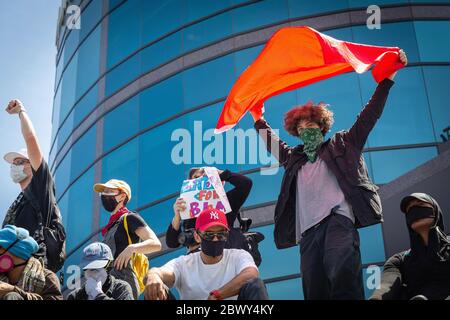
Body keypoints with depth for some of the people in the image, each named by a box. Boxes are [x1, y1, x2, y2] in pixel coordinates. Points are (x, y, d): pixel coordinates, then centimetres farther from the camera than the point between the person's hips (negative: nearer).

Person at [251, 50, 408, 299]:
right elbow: (272, 143, 48)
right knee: (314, 291, -10)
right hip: (307, 228, 4)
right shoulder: (293, 158, 31)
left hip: (337, 217, -4)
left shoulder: (341, 145, 21)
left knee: (342, 276, -30)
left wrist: (387, 79, 16)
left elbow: (369, 116, 18)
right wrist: (259, 120, 52)